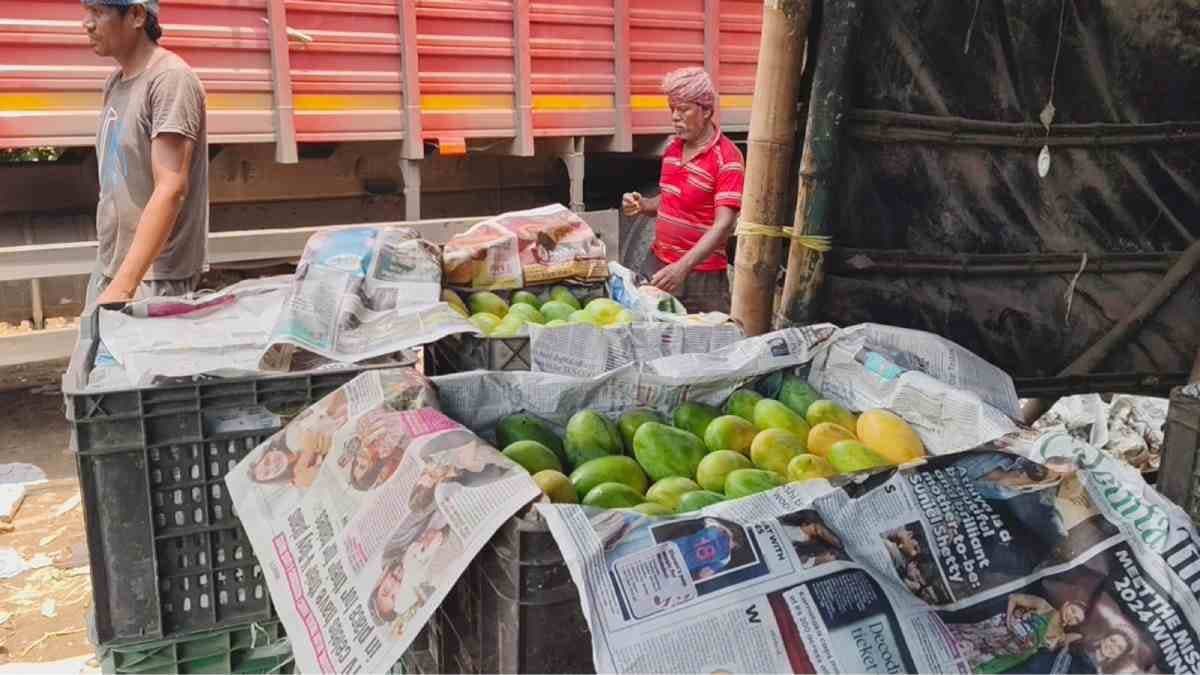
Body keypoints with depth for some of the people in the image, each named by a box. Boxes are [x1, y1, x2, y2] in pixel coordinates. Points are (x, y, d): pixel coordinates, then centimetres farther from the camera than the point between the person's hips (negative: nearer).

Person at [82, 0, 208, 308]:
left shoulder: (170, 78, -15)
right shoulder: (114, 83, 10)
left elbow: (171, 189, -23)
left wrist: (123, 285, -27)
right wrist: (111, 277, 14)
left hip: (154, 276, -7)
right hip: (107, 268, 8)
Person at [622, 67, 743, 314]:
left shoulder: (727, 159, -16)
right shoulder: (673, 147, 7)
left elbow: (724, 225, -24)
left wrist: (683, 268, -35)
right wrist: (644, 205, -2)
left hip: (700, 276, -6)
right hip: (657, 264, 6)